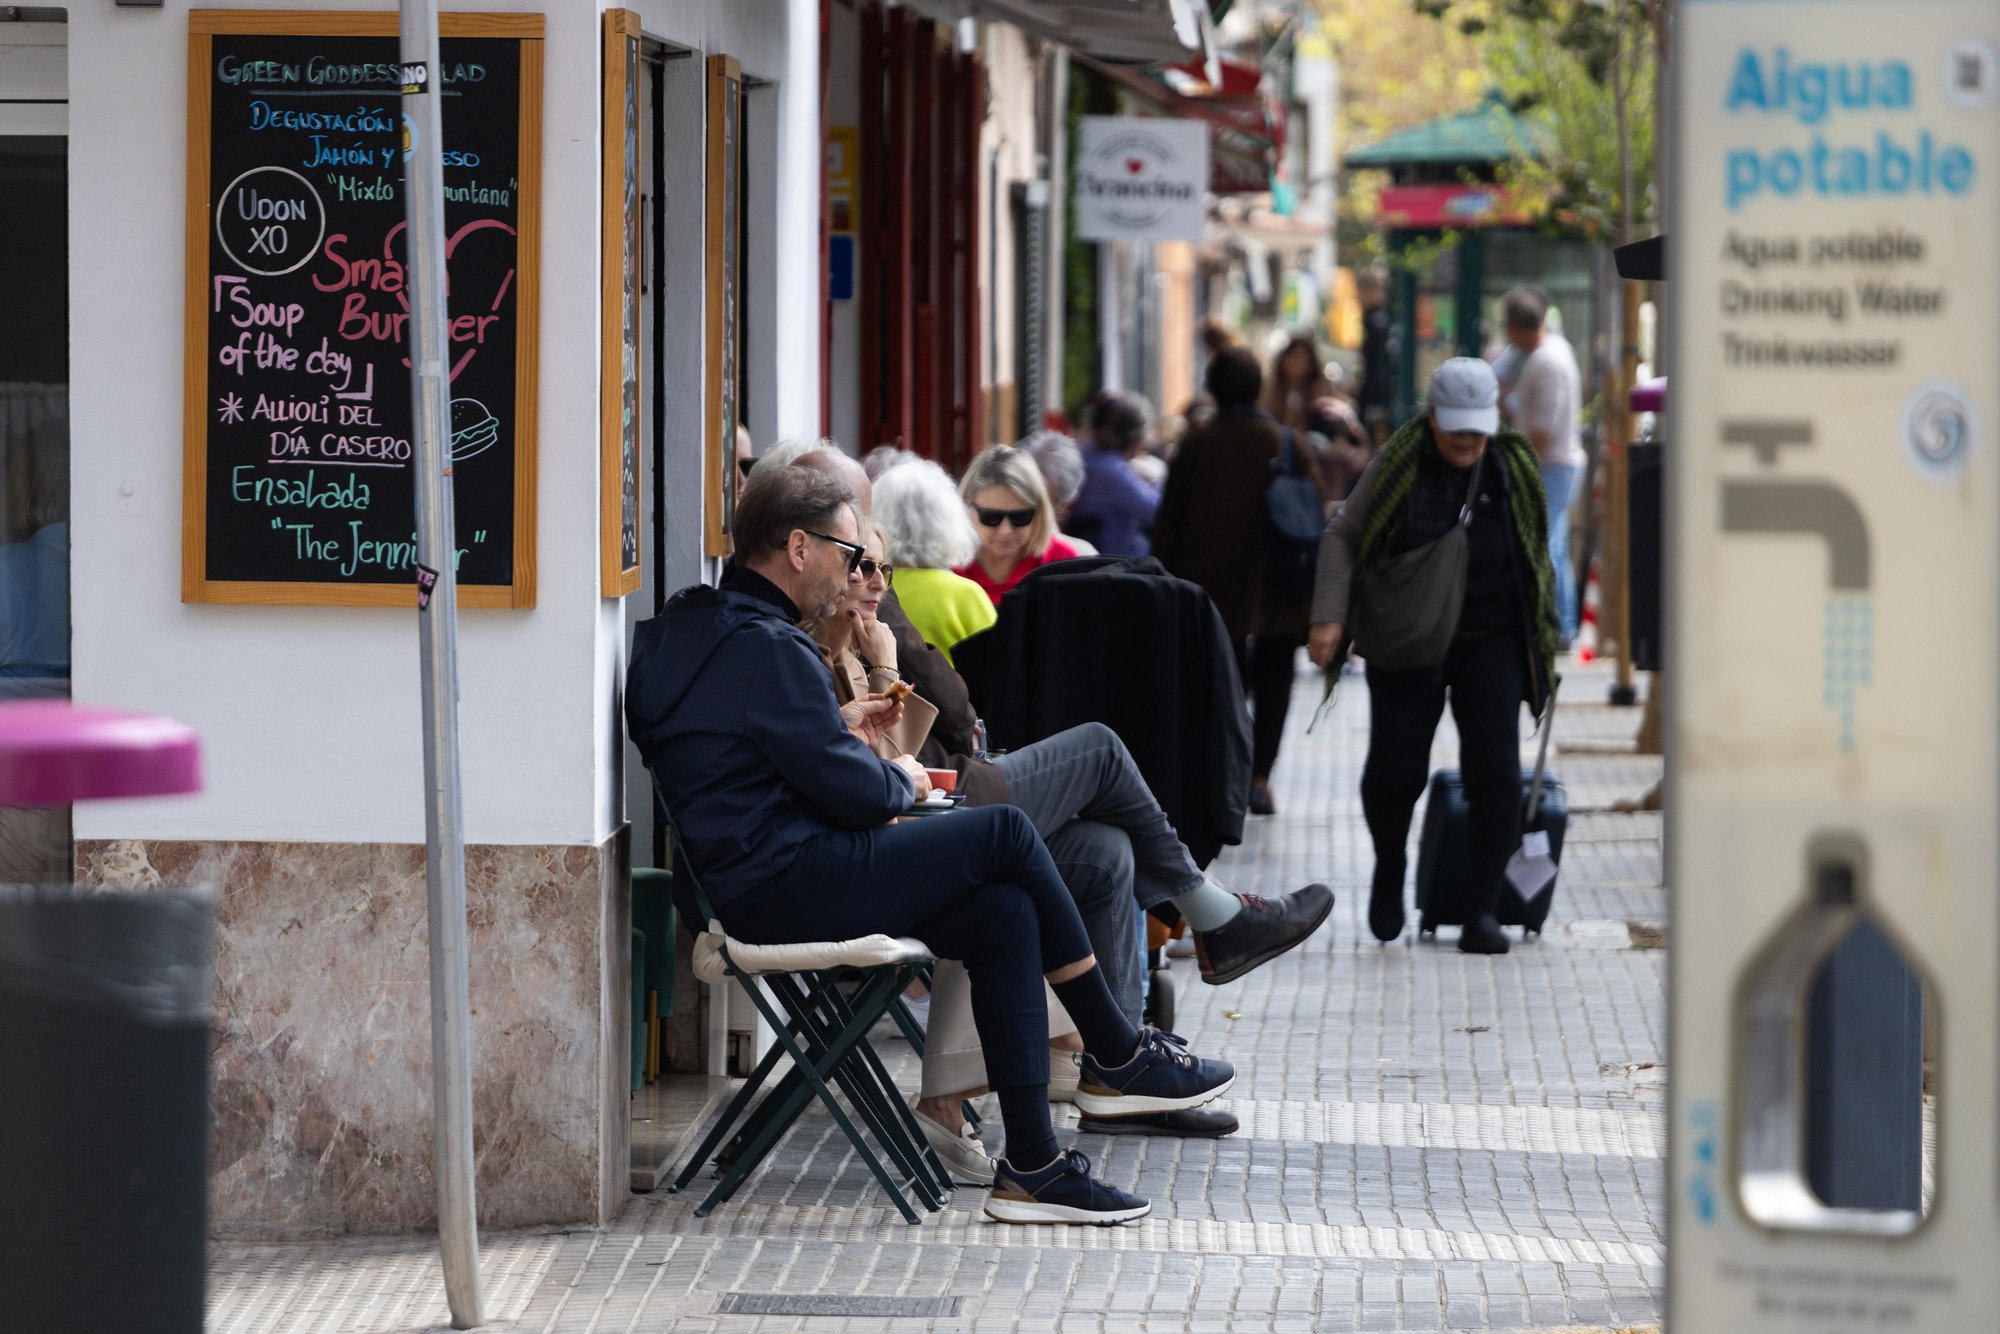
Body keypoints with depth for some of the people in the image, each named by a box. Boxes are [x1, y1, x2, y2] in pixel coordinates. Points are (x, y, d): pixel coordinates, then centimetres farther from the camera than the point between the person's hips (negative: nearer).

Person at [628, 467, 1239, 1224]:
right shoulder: (765, 648, -16)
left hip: (749, 886, 11)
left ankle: (1032, 1165, -1)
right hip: (789, 887, -11)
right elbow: (852, 792, -15)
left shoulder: (695, 630, 17)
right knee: (1005, 833, -7)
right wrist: (902, 780, 6)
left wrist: (840, 729, 22)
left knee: (1004, 916, 5)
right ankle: (1118, 1059, 6)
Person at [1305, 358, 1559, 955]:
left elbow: (1535, 554, 12)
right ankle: (1389, 866, 25)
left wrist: (1543, 636, 12)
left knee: (1495, 769, -11)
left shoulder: (1513, 469, 2)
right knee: (1395, 767, -8)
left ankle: (1482, 912, -5)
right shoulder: (1397, 466, -5)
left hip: (1490, 642, 1)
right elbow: (1342, 536, -1)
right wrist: (1329, 617, -13)